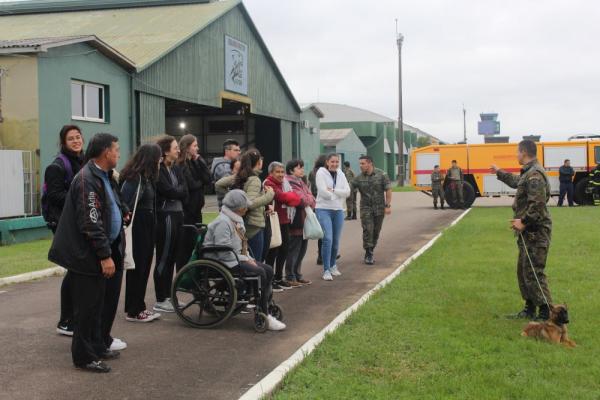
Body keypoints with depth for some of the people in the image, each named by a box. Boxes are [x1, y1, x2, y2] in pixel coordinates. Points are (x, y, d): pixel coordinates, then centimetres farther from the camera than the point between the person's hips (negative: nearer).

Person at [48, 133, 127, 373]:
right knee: (89, 306, 0)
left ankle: (100, 346, 32)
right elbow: (91, 223, -23)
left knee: (106, 303, 18)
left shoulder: (105, 176, 12)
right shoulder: (87, 179, -19)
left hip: (107, 250, 10)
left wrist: (123, 211, 6)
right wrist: (105, 255, -22)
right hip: (89, 255, -10)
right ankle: (84, 357, 10)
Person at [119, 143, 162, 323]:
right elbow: (126, 205, -20)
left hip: (147, 227, 9)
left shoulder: (147, 177, 10)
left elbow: (150, 205, 7)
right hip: (137, 229, -9)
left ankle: (139, 306, 24)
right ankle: (133, 311, 10)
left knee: (144, 267, 14)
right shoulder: (134, 178, -17)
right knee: (137, 268, 0)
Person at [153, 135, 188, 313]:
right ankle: (160, 301, 3)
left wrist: (176, 191, -9)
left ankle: (168, 296, 21)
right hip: (165, 216, -8)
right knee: (163, 258, -3)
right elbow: (170, 192, -16)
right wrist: (179, 191, 0)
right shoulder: (158, 170, -11)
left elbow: (184, 192, 7)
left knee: (171, 258, 12)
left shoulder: (176, 168, 13)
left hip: (177, 215, 8)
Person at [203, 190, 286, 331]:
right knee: (260, 273, -24)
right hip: (224, 263, -10)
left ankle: (266, 308, -4)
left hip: (238, 258, 10)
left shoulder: (237, 220, 15)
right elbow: (224, 252, -23)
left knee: (268, 270, -3)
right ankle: (264, 316, -17)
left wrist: (248, 258, 4)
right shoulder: (223, 222, -19)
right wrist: (245, 260, -18)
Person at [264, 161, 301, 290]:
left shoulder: (284, 183, 15)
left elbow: (296, 199, 5)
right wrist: (291, 197, -5)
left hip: (284, 221, 8)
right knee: (273, 251, -3)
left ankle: (278, 278, 25)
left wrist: (289, 198, -14)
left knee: (284, 249, 13)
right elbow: (281, 196, -23)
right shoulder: (269, 184, -10)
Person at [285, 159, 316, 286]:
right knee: (294, 251, -3)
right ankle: (290, 277, 5)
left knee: (301, 251, 15)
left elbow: (311, 199, 13)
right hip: (296, 223, -10)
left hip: (305, 222, 10)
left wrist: (307, 200, -7)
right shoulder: (289, 183, -14)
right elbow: (301, 200, -21)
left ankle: (297, 275, 25)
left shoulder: (301, 182, 19)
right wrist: (309, 200, -2)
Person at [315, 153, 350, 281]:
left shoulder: (340, 174, 10)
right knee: (328, 239, -15)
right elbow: (323, 192, -16)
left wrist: (333, 191, -14)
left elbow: (347, 191, -1)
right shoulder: (321, 173, -5)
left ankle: (333, 265, 30)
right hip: (324, 209, -5)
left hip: (338, 210, 5)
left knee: (336, 240, 11)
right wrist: (339, 194, -4)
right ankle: (326, 270, -10)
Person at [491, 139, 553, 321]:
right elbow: (516, 181, 38)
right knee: (523, 270, 16)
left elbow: (537, 204, -26)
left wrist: (524, 222, -20)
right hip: (528, 232, 11)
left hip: (536, 231, -11)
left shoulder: (535, 175, -18)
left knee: (534, 273, -10)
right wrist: (499, 173, 49)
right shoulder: (528, 173, 15)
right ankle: (530, 309, 26)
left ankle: (546, 313, -6)